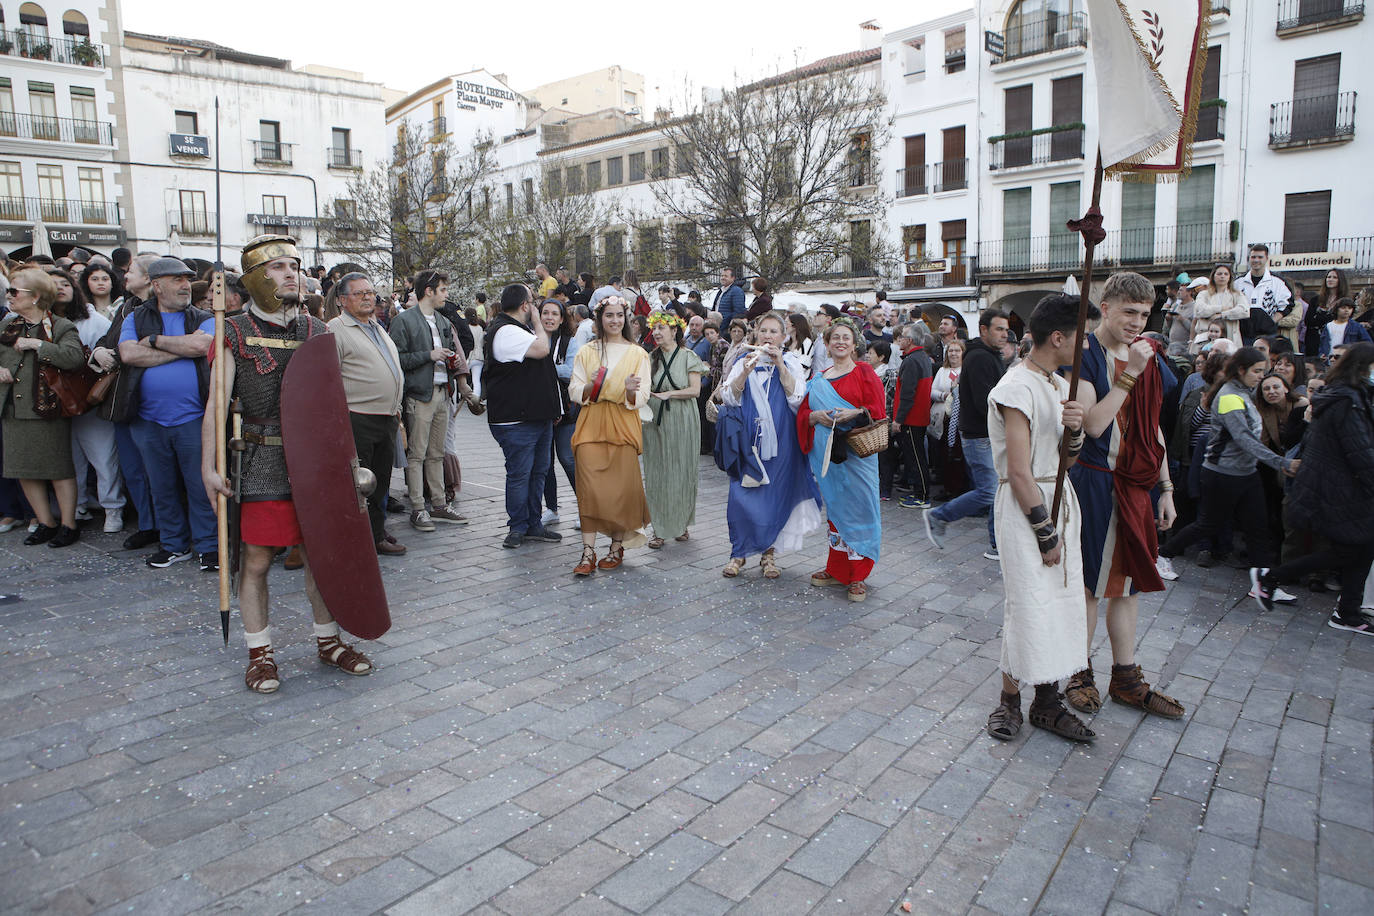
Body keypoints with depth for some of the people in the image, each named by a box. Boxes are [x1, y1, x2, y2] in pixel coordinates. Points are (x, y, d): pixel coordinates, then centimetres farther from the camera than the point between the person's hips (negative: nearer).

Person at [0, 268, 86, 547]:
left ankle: (68, 525, 10)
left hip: (47, 410, -7)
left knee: (59, 470, 0)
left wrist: (36, 344, -18)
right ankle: (46, 524, 22)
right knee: (24, 471, 11)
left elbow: (74, 357, -24)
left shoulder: (60, 327, -6)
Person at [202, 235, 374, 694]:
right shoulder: (236, 334, 0)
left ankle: (328, 641, 24)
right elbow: (217, 404, -3)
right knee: (255, 561, 2)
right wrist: (208, 467, -9)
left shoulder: (317, 330, 10)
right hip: (261, 464, -3)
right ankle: (260, 653, 17)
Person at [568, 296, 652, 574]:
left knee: (621, 486, -2)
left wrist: (631, 390, -20)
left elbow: (641, 398, 3)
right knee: (590, 487, -8)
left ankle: (617, 547, 15)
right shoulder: (586, 352, 10)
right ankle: (588, 552, -6)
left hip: (623, 427, 0)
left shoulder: (637, 354, 7)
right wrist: (591, 386, -14)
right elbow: (574, 391, 8)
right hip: (591, 426, 1)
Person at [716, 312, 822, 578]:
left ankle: (769, 553, 18)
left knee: (776, 495, 4)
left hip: (779, 440, 0)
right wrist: (745, 371, -18)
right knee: (742, 496, -1)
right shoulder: (743, 360, 7)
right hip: (748, 440, 0)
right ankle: (739, 553, 12)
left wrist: (780, 366, -13)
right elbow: (729, 397, -4)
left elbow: (797, 398, -9)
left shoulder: (790, 362, 5)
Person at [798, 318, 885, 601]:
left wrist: (855, 414, -20)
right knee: (833, 506, 9)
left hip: (856, 452, -4)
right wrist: (816, 416, -8)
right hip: (825, 452, 4)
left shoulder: (864, 372, 3)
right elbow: (803, 412, 13)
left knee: (856, 507, -5)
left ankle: (857, 577, 2)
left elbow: (877, 410, -4)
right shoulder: (818, 380, 15)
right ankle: (836, 569, 20)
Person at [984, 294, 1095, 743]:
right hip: (1024, 504, -9)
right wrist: (1045, 533, -16)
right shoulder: (1017, 389, -17)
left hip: (1059, 497, 9)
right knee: (1028, 604, -3)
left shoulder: (1059, 385, 12)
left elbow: (1068, 454, 17)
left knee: (1060, 600, 10)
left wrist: (1075, 428, -6)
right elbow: (1019, 472, -19)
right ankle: (1009, 701, 14)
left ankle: (1047, 702, 21)